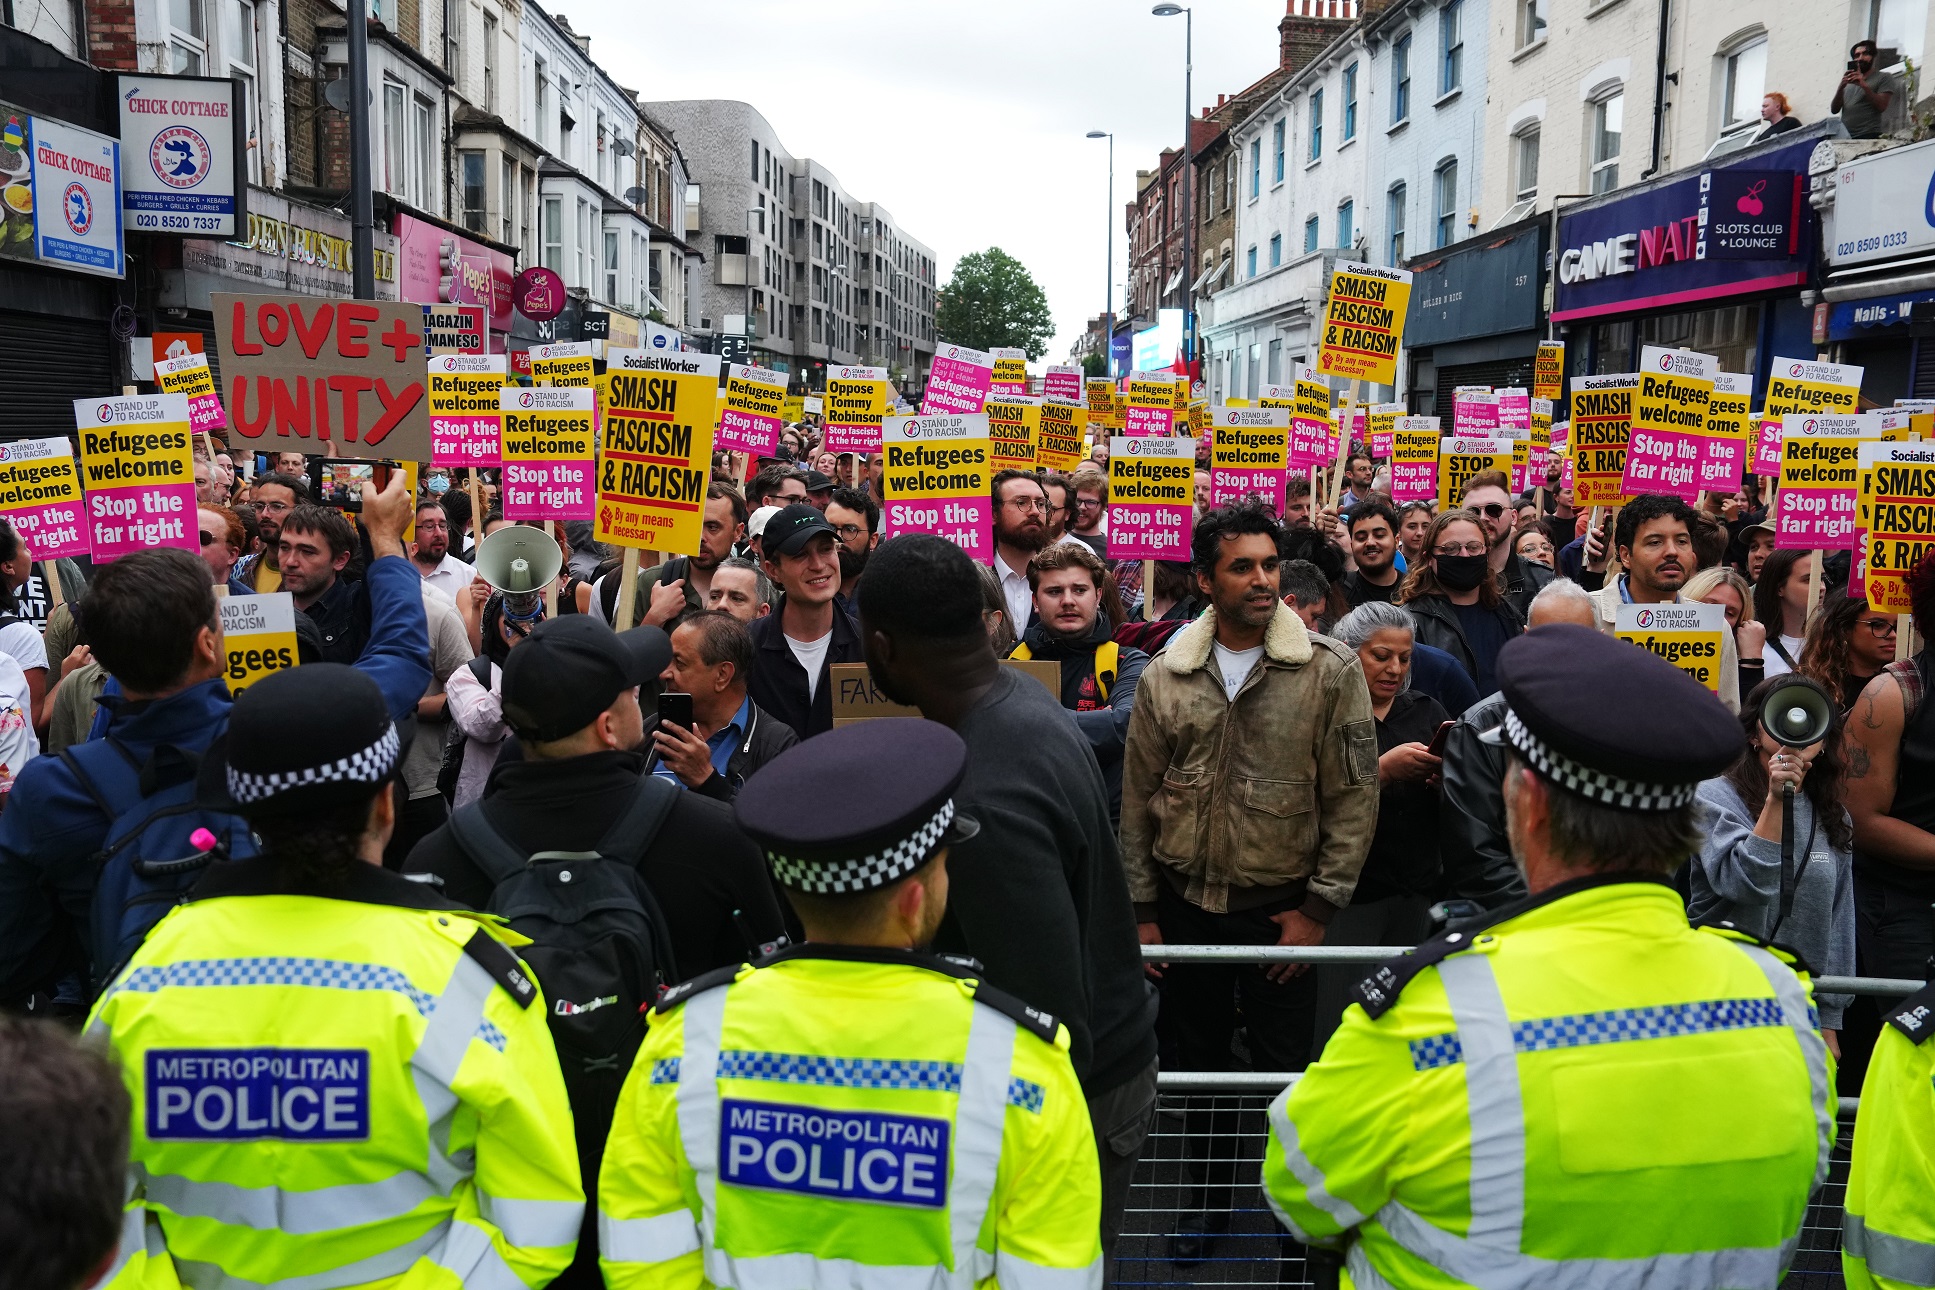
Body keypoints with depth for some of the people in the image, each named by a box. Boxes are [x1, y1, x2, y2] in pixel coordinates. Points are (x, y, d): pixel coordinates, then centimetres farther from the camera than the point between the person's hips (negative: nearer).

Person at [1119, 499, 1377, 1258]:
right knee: (1199, 1062, 16)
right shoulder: (1166, 676, -1)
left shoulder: (1329, 671, -9)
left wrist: (1318, 909, -8)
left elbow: (1353, 798, -7)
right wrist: (1142, 910, 4)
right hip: (1185, 907, 3)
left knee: (1282, 1070, 8)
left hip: (1280, 911, -2)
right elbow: (1138, 800, 4)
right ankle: (1206, 1198, 36)